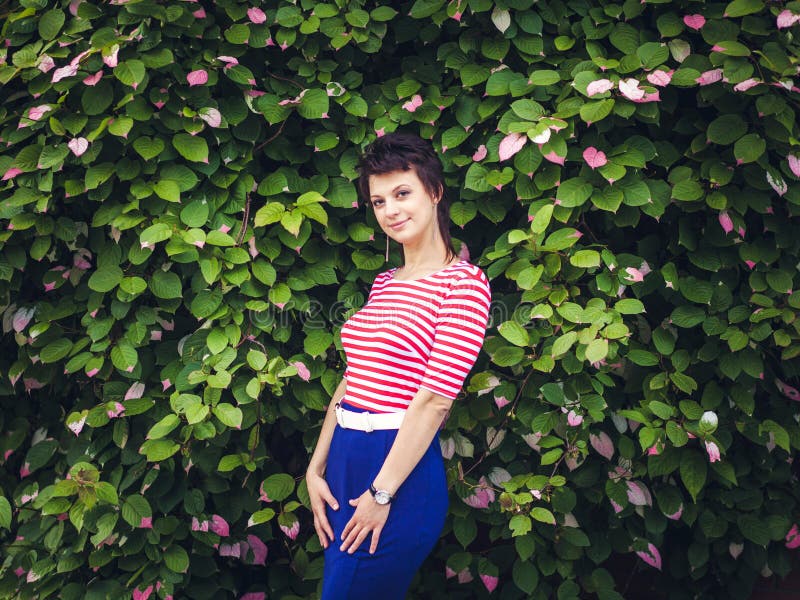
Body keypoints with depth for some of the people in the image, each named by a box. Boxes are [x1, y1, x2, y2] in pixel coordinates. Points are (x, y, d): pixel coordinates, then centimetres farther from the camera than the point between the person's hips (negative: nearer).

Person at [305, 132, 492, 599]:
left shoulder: (463, 283, -11)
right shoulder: (383, 284, 13)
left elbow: (435, 400, -16)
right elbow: (350, 382, 13)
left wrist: (382, 493, -16)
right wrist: (316, 469, 7)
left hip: (401, 469, -7)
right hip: (345, 461, 7)